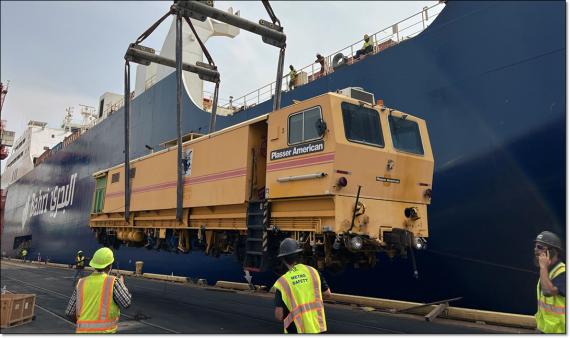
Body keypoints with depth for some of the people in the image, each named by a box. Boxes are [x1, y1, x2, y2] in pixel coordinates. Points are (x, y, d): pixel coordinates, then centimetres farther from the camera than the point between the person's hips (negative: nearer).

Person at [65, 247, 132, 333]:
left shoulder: (81, 284, 6)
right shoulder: (113, 282, -8)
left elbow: (69, 313, 10)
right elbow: (127, 304, 0)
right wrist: (122, 285, 16)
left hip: (83, 331, 5)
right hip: (105, 331, -5)